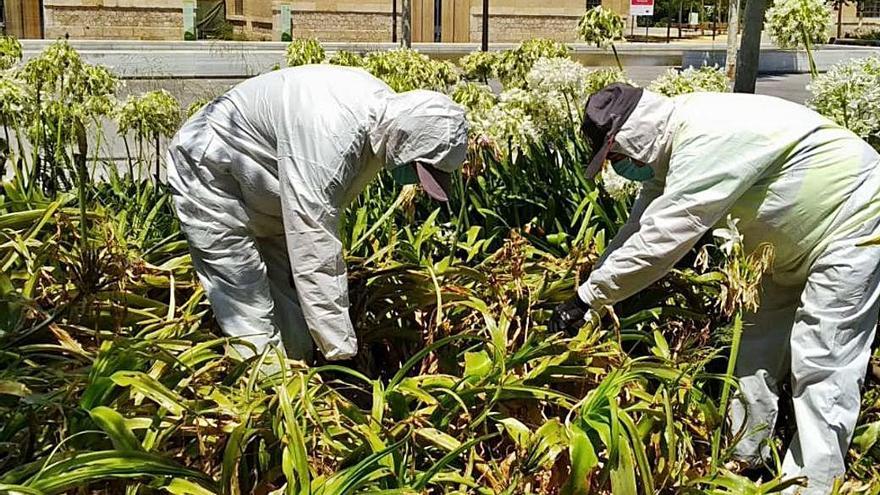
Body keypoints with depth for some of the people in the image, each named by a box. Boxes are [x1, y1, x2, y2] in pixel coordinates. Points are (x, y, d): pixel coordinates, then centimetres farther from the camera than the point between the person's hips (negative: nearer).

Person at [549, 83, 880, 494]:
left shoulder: (706, 141, -32)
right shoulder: (675, 142, -1)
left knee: (822, 368, -10)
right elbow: (638, 227, 3)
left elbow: (658, 241, -33)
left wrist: (585, 299, -26)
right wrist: (588, 292, -2)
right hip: (801, 236, 10)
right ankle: (742, 462, 25)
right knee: (758, 350, 14)